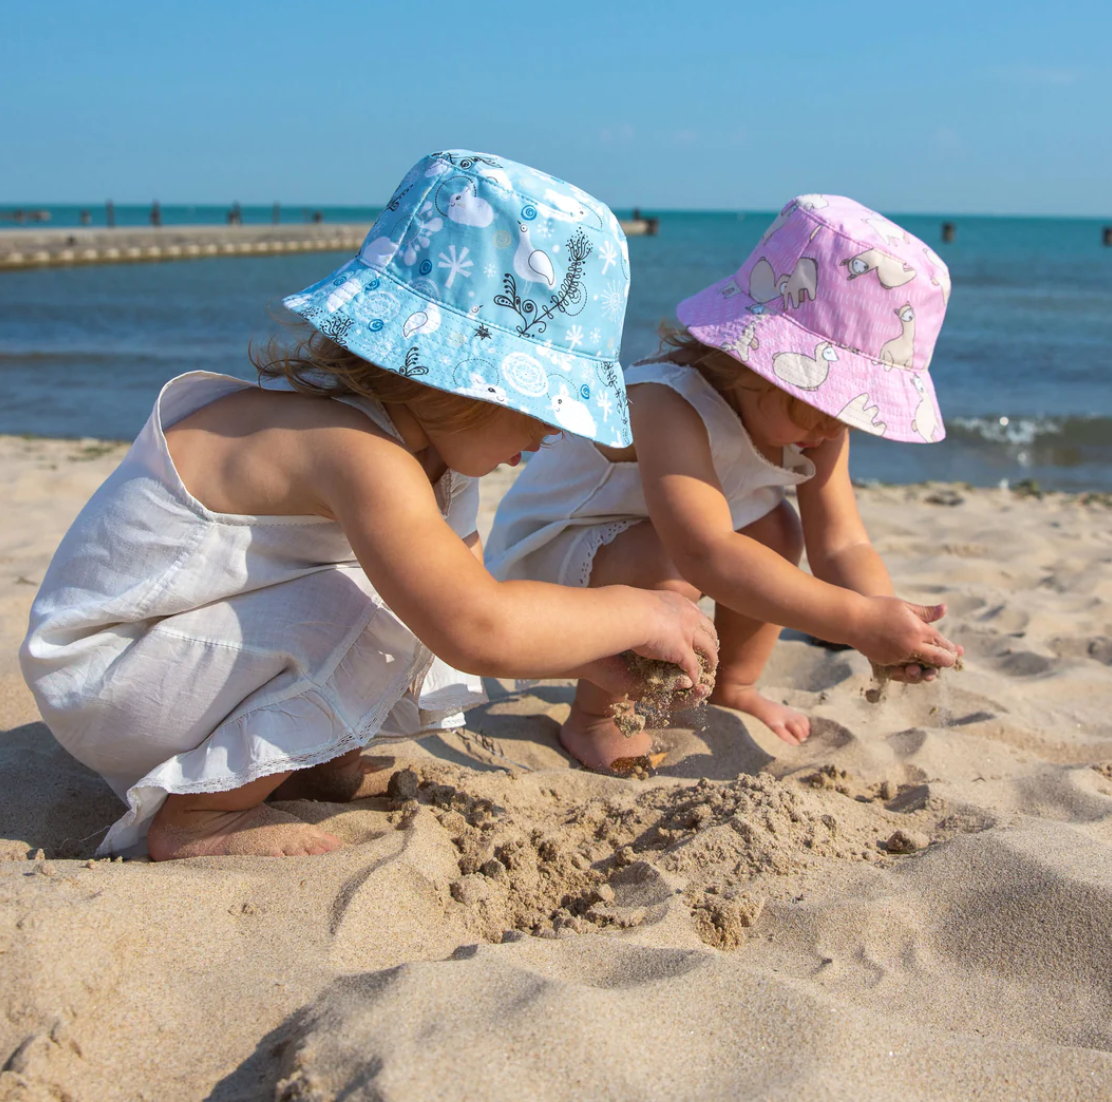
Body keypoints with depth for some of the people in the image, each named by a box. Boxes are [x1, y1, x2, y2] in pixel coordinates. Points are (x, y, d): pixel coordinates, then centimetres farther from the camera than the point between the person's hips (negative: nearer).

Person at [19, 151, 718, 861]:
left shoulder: (430, 456, 1)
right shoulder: (360, 453, -31)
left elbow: (471, 602, 8)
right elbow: (477, 631, -39)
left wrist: (593, 657, -5)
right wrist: (634, 613, -25)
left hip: (191, 643, 9)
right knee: (379, 612, -28)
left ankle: (318, 763, 9)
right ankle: (197, 816, -15)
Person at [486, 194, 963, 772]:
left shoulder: (812, 409, -12)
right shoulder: (668, 405, -39)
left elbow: (841, 545, -15)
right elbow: (706, 554, -51)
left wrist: (890, 621, -36)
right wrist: (857, 622, -53)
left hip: (648, 538, 8)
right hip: (543, 549, -8)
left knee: (777, 530, -1)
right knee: (668, 567, -35)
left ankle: (732, 689, 18)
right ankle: (592, 719, -11)